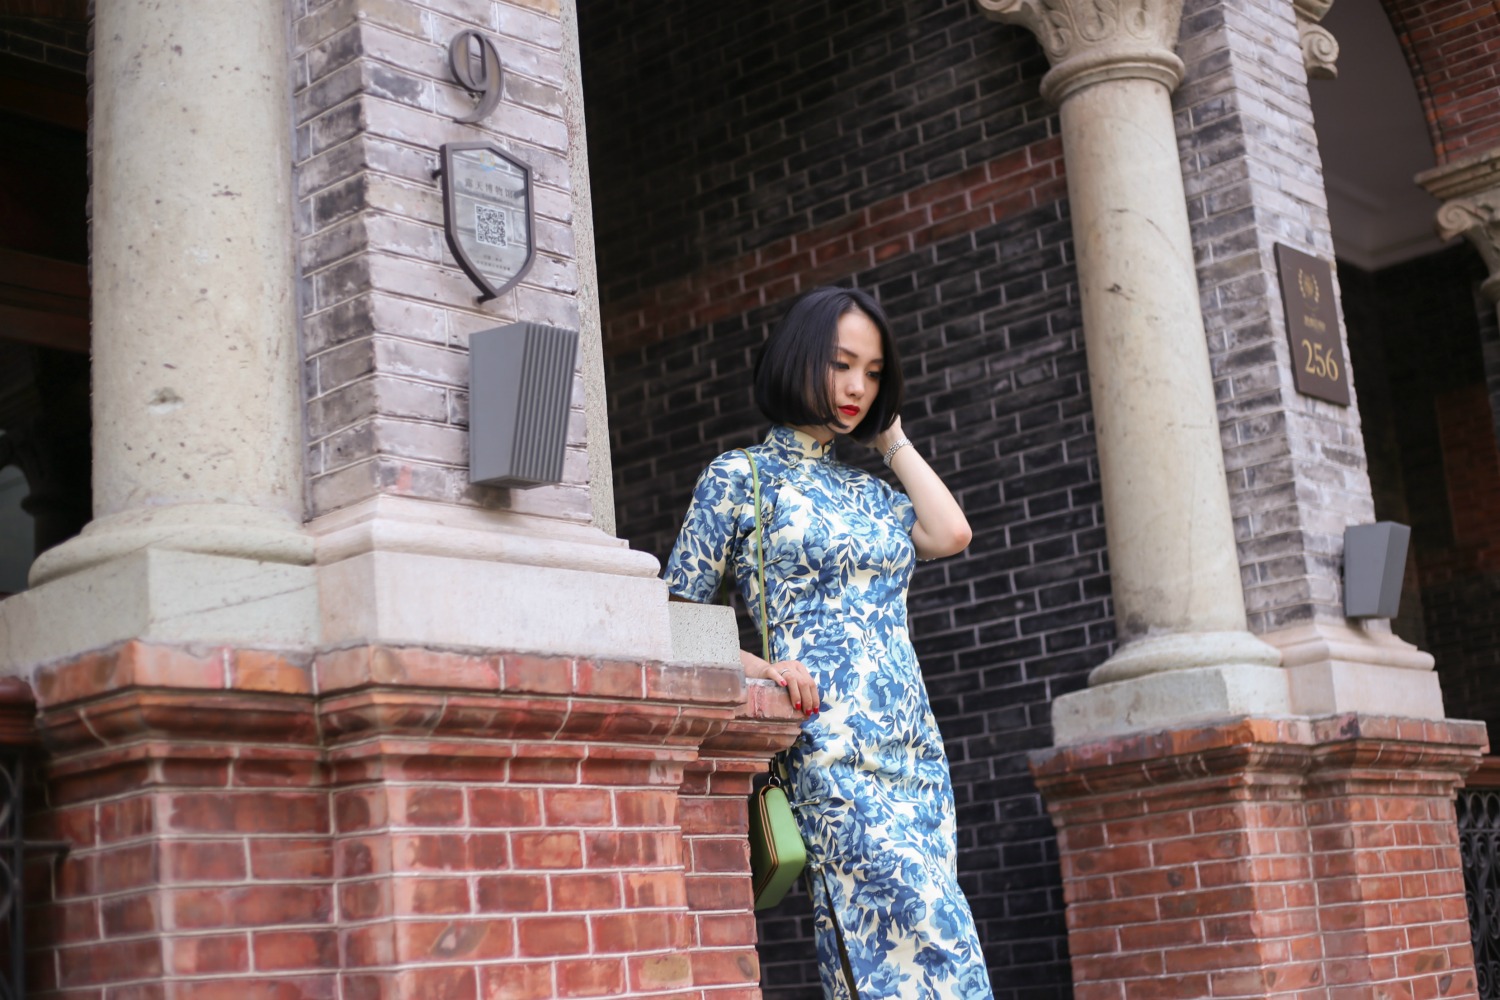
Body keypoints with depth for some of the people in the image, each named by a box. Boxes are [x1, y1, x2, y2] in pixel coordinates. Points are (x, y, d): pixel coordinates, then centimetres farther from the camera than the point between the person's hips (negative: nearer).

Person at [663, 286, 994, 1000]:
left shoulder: (871, 489, 22)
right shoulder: (739, 477, 5)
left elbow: (949, 534, 3)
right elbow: (678, 616, 4)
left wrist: (890, 434, 14)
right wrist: (754, 666, -14)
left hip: (915, 751, 6)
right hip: (828, 746, -6)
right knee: (936, 938, -17)